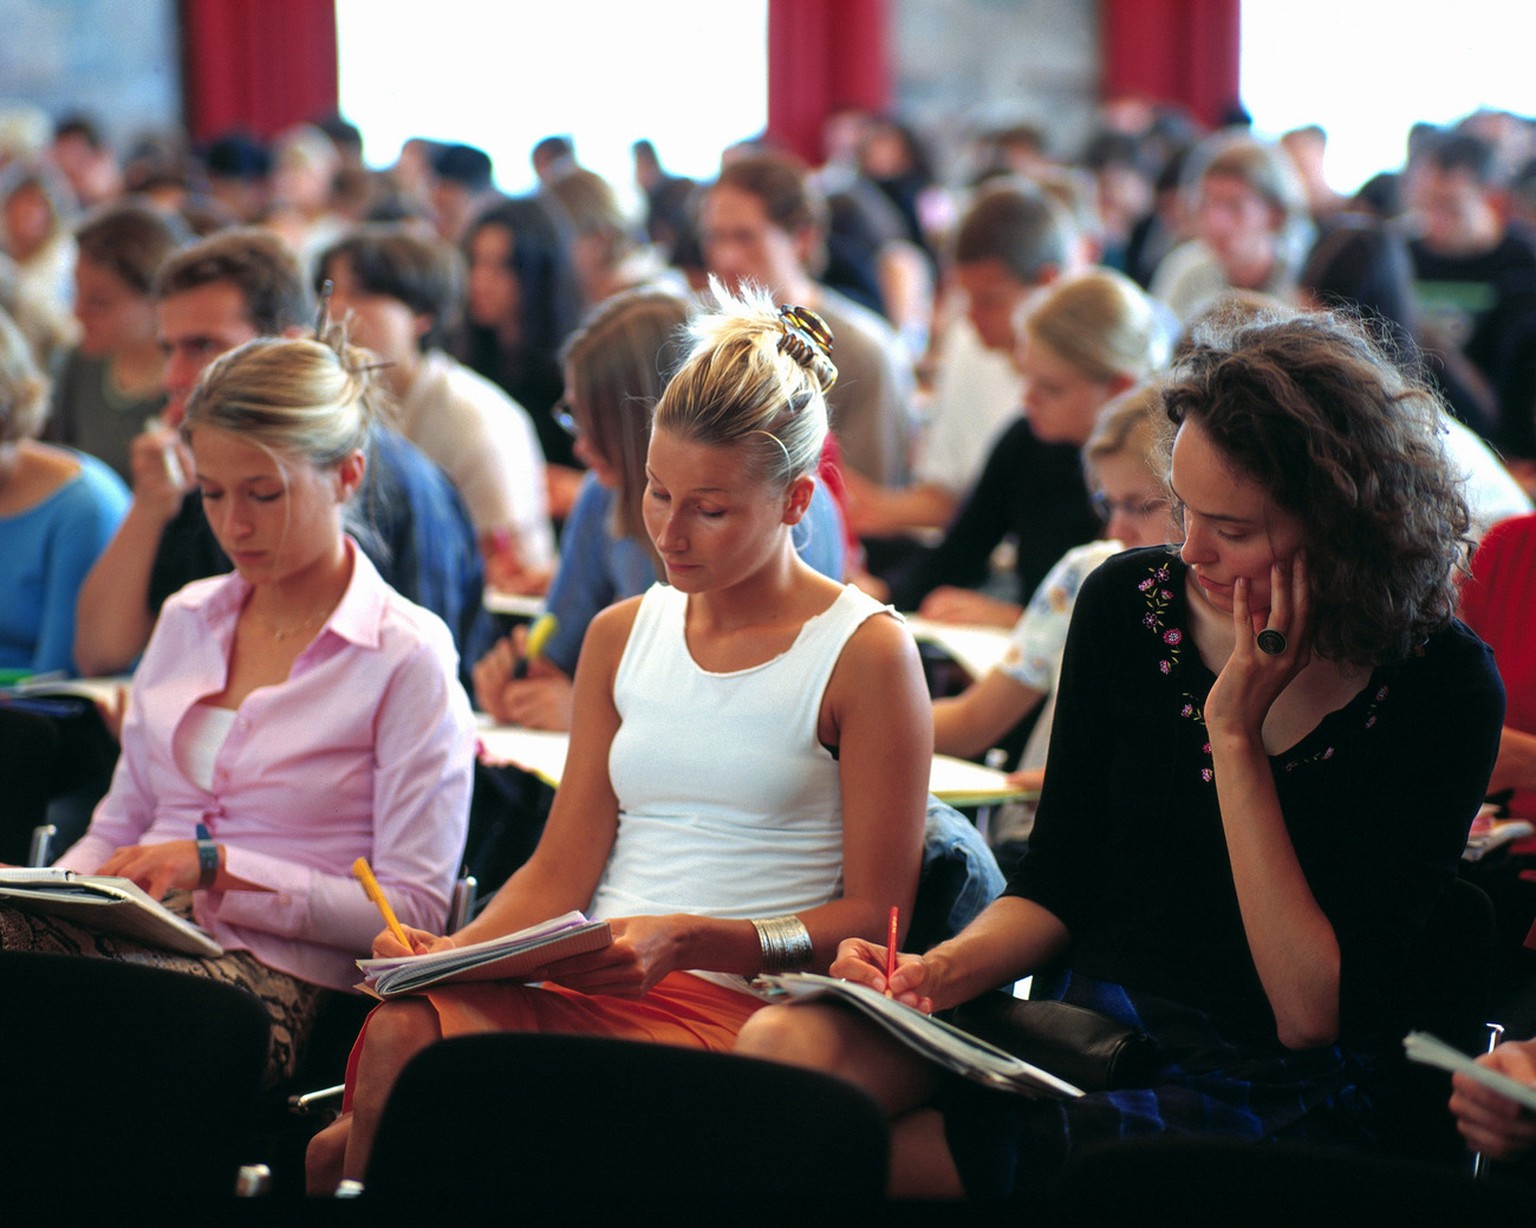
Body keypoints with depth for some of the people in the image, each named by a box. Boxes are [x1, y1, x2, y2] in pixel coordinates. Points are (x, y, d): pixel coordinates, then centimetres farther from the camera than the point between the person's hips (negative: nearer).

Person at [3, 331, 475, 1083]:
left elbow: (414, 908, -5)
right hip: (131, 933, 6)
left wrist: (219, 867, -13)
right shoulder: (186, 620, 21)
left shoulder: (407, 659, 0)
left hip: (280, 971, -6)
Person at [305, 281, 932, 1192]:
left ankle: (343, 1157, -7)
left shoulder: (867, 654, 1)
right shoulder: (623, 635, 19)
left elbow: (876, 916, -2)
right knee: (401, 1032, -29)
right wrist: (455, 949, -6)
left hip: (740, 1005, -5)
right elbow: (562, 868, 14)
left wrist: (691, 940, -15)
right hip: (583, 982, 5)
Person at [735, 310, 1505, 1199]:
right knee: (786, 1045, -25)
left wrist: (1237, 733, -17)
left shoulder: (1442, 685, -11)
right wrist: (943, 970, -10)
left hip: (1270, 1089, -4)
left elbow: (1313, 1015, -14)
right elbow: (1057, 884, 12)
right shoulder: (1127, 604, 2)